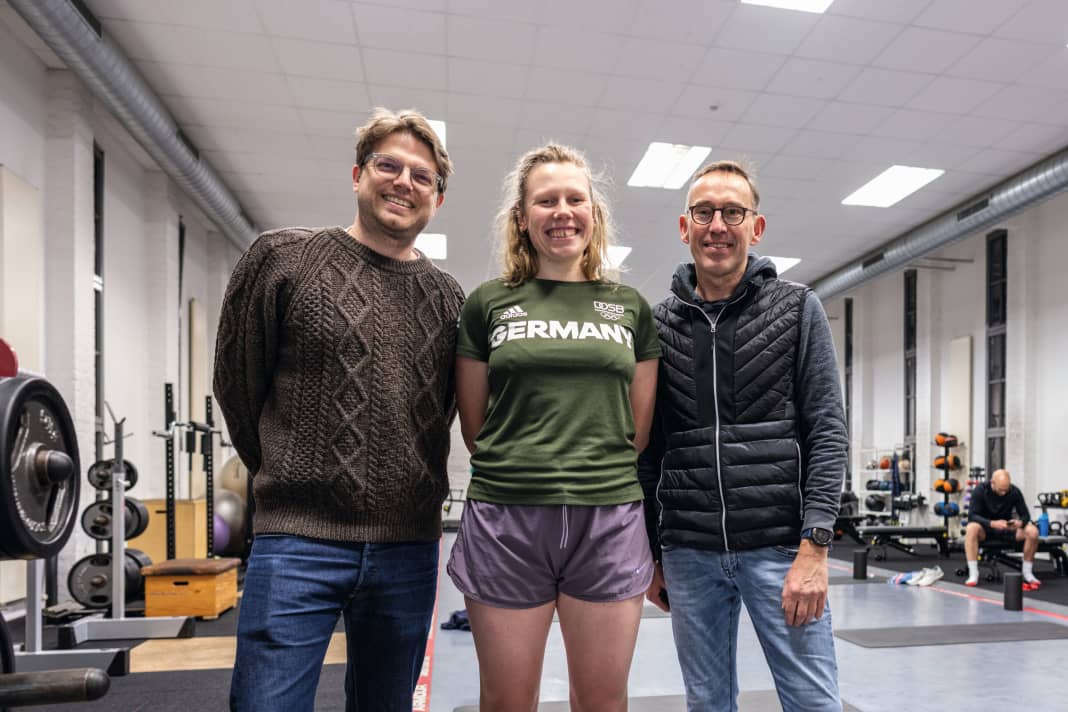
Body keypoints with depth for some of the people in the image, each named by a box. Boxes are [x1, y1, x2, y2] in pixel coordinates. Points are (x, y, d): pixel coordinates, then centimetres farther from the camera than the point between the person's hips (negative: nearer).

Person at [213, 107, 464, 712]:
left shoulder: (449, 297, 8)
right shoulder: (283, 257, -1)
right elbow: (237, 380, 4)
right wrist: (290, 479, 9)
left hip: (409, 549, 4)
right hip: (300, 542, -3)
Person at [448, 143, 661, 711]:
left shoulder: (631, 308, 9)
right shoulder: (487, 304, 4)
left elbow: (639, 429, 12)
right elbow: (475, 428, 8)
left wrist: (597, 473, 9)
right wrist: (523, 469, 9)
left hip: (609, 520, 2)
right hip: (506, 519, -1)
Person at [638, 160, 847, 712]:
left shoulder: (798, 309, 1)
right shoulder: (659, 325, 6)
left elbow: (827, 432, -4)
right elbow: (649, 450, 9)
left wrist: (814, 546, -12)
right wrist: (651, 553, 9)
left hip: (780, 546, -2)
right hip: (688, 552, 2)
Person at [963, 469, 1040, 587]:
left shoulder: (1015, 491, -12)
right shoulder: (981, 489, -19)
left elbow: (1025, 515, -7)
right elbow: (972, 515, -23)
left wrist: (1020, 522, -32)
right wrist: (992, 523, -40)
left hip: (1006, 528, 3)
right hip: (986, 527, -3)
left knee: (1033, 531, -25)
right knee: (971, 528, -37)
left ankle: (1028, 573, -6)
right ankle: (973, 574, -31)